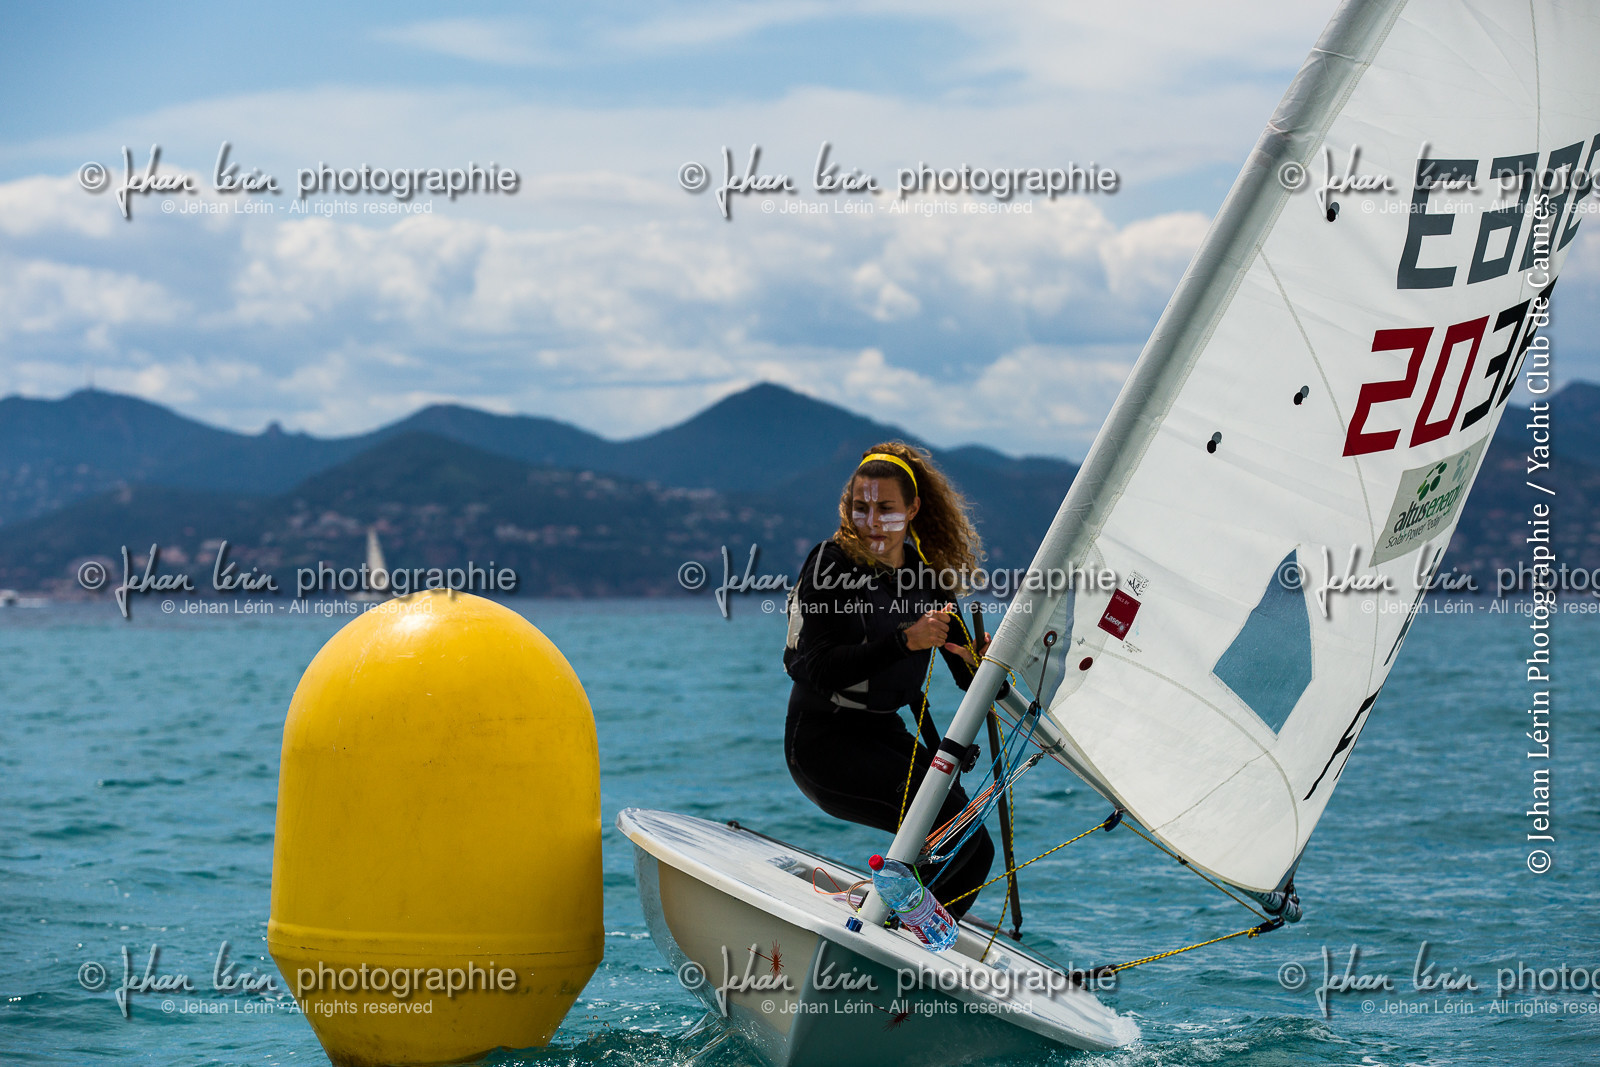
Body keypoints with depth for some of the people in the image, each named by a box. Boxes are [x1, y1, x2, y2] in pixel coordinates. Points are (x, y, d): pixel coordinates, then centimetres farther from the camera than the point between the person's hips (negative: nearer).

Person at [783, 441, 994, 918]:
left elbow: (967, 675, 5)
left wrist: (982, 664, -19)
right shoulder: (832, 563, -12)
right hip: (823, 741, -7)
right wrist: (905, 641, -31)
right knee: (951, 819, -26)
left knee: (976, 850, -4)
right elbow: (819, 670, -23)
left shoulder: (927, 570, 5)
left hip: (886, 735, 7)